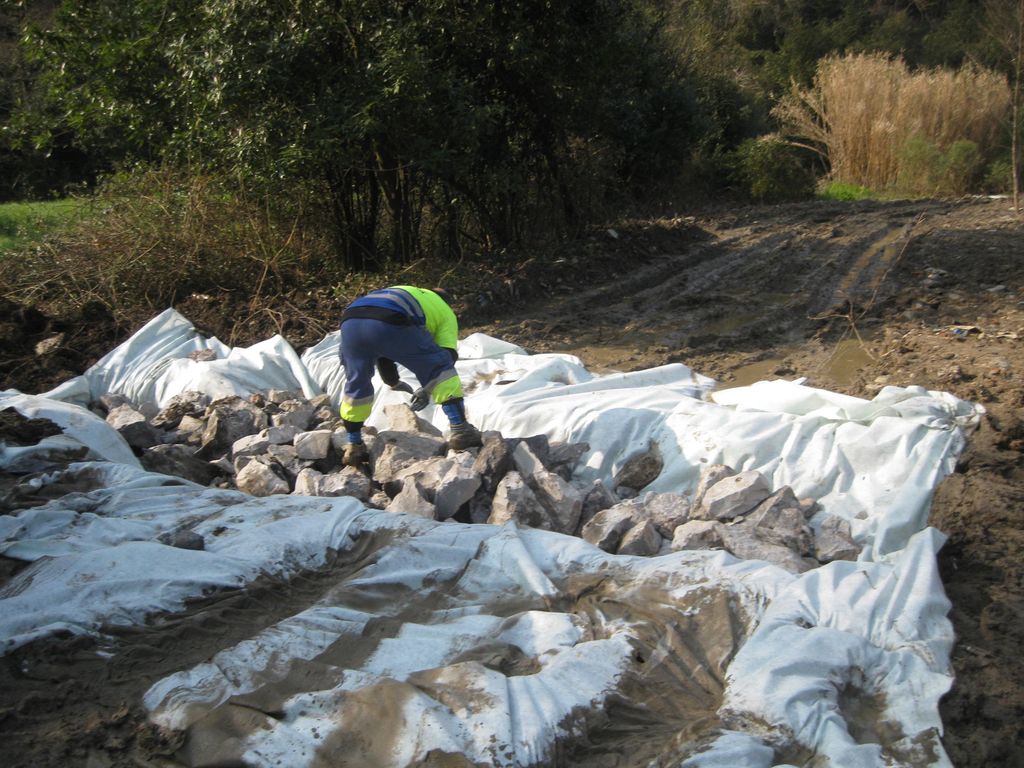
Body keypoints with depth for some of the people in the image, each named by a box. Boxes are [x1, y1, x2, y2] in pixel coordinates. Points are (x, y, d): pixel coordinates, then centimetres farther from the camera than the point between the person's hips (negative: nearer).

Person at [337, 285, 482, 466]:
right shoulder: (445, 312, 32)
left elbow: (379, 350, 48)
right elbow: (448, 354, 17)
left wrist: (392, 381, 56)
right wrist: (428, 389, 22)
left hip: (350, 320, 5)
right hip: (389, 324, -5)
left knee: (356, 382, 26)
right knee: (442, 367, 13)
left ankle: (353, 447, 33)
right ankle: (460, 429, 10)